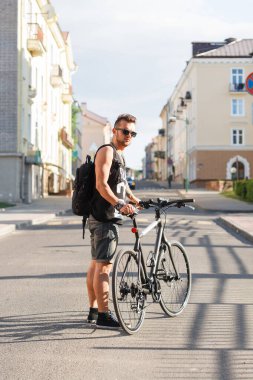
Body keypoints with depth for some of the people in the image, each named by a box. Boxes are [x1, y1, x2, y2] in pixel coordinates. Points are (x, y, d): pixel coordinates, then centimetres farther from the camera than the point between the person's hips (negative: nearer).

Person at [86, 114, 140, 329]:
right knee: (104, 265, -12)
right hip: (104, 218, -11)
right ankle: (104, 316, -11)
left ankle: (93, 310, 21)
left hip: (109, 217, 11)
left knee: (96, 264, 14)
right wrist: (120, 204, -35)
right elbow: (101, 184, -23)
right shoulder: (106, 151, -11)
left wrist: (135, 200, 48)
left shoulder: (119, 155, 21)